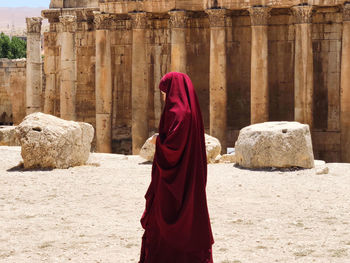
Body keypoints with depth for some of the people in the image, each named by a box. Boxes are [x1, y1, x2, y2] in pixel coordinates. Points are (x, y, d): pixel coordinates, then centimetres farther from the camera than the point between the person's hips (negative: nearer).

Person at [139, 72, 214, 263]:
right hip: (191, 180, 9)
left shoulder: (177, 112, -18)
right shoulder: (192, 111, 10)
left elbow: (172, 147, -24)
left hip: (175, 179, -9)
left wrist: (157, 141, -6)